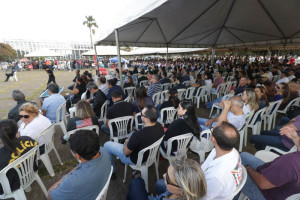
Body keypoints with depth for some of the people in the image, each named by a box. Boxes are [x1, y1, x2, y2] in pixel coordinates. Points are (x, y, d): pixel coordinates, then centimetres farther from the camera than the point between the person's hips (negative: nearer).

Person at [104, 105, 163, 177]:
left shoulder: (138, 135, -40)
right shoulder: (159, 126, -19)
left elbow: (126, 152, -21)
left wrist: (127, 142, -1)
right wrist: (131, 139, 3)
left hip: (136, 160, -6)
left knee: (106, 145, 9)